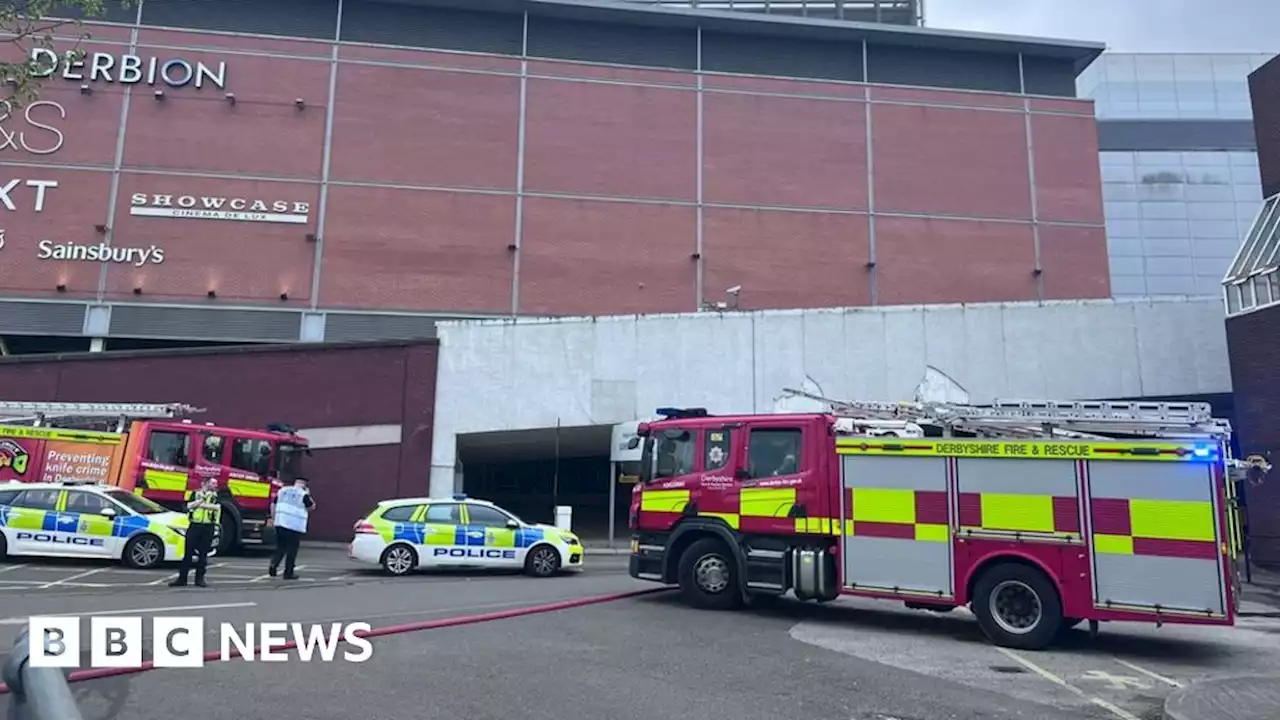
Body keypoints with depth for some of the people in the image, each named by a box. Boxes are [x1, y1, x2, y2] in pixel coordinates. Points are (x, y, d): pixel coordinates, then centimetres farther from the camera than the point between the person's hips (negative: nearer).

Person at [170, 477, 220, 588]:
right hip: (194, 526, 0)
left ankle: (200, 578, 11)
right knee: (188, 553, 1)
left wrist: (201, 504, -10)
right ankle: (182, 578, 7)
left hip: (208, 527, 0)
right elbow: (189, 505, -5)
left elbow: (216, 507, -11)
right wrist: (202, 498, -13)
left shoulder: (215, 496, 8)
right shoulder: (195, 494, 11)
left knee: (203, 554, 3)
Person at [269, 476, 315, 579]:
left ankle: (274, 564, -6)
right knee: (292, 550, 4)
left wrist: (273, 518, 21)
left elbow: (273, 505, 15)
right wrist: (308, 495, 12)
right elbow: (312, 507, 4)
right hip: (295, 526, -5)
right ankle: (288, 573, 8)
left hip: (280, 523, 5)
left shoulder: (283, 490, 13)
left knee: (280, 547, 16)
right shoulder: (303, 494, -4)